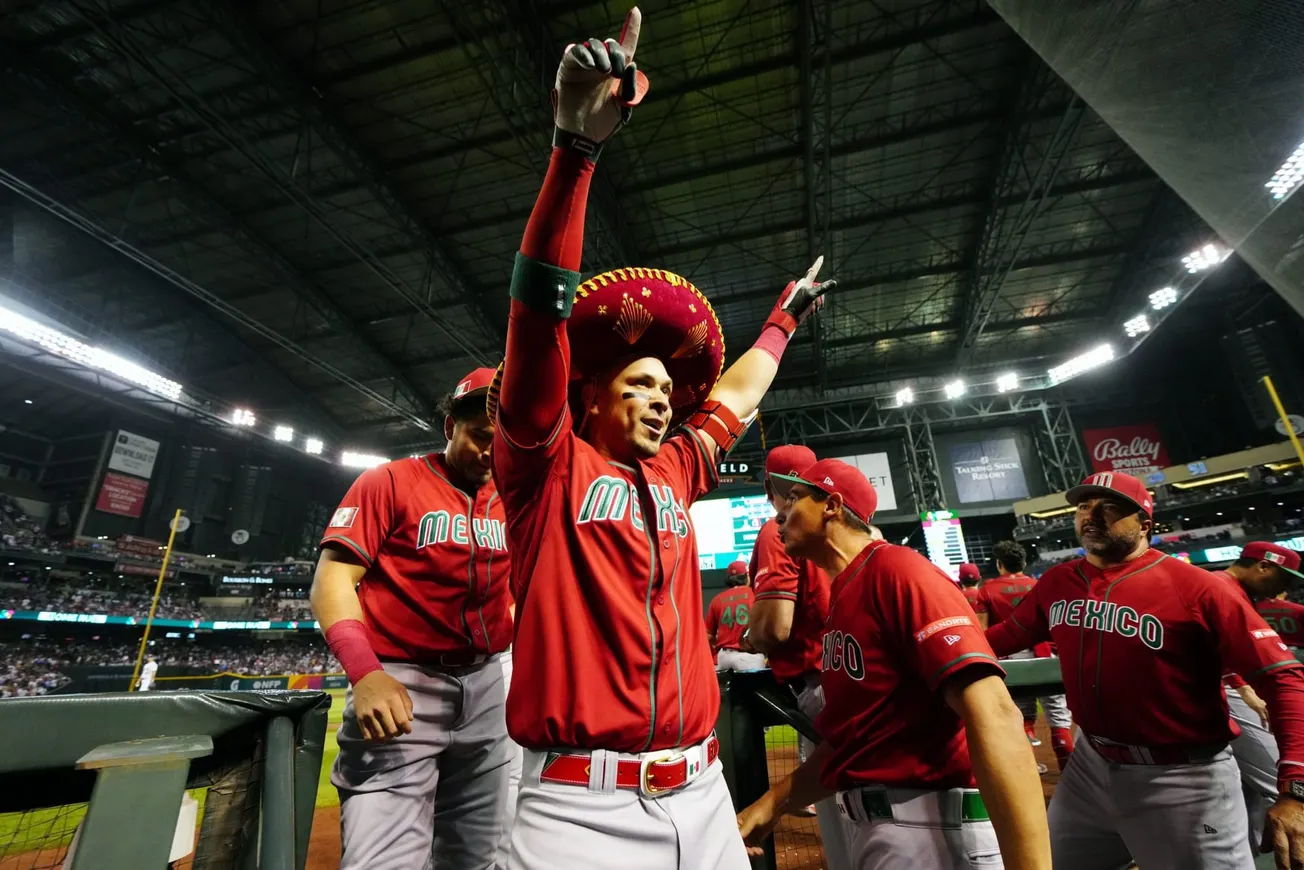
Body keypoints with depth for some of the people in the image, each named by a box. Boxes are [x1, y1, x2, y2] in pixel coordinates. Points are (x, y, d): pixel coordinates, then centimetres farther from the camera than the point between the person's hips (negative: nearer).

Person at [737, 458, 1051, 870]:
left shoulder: (895, 568, -17)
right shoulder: (842, 594, 10)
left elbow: (994, 716, -27)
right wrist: (771, 803, 9)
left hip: (931, 826, -9)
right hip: (876, 823, 9)